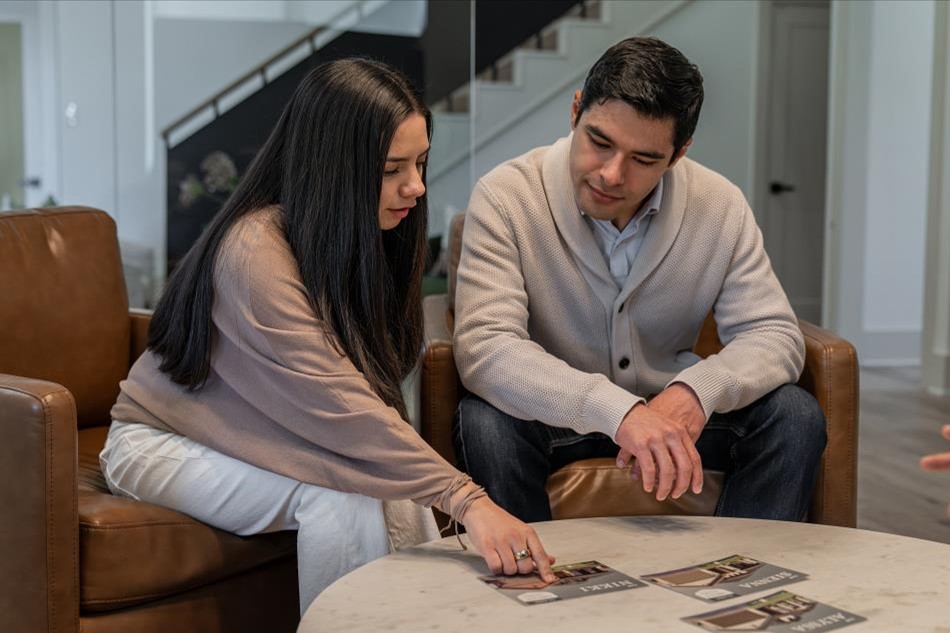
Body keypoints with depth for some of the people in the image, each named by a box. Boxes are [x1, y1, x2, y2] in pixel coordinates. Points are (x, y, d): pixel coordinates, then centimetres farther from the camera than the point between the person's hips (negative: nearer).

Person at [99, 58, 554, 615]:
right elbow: (341, 407, -35)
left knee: (404, 501, -19)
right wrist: (466, 500, -39)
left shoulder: (354, 238, -4)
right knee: (344, 499, -29)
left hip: (266, 440, 6)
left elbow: (369, 389, -4)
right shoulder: (255, 252, -30)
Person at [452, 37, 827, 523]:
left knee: (794, 415, -18)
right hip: (552, 412, -2)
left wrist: (695, 392, -33)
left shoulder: (721, 205, -10)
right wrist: (618, 411, -45)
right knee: (487, 423, -33)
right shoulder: (504, 197, -20)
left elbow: (775, 336, -9)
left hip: (669, 408, 3)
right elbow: (484, 347, -30)